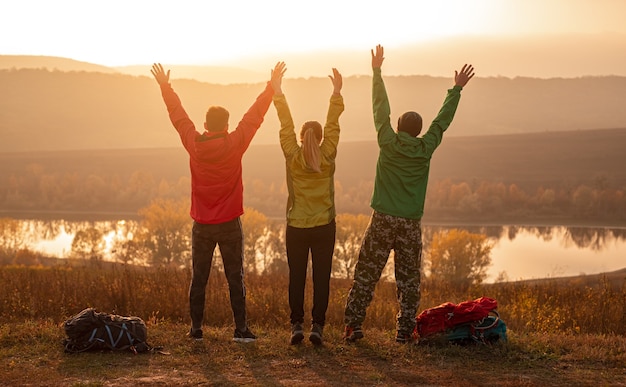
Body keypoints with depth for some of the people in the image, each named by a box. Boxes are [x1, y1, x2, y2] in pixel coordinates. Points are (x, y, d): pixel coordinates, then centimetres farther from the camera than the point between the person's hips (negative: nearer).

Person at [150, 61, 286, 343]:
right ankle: (240, 329, 3)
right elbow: (255, 116, -1)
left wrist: (165, 86, 20)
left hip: (201, 225, 2)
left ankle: (196, 328, 11)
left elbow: (178, 115, 8)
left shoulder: (194, 144, -4)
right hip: (229, 224, -2)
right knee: (235, 278, 3)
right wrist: (272, 85, 8)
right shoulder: (235, 144, -9)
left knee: (198, 278, 9)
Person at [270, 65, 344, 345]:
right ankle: (317, 325, 1)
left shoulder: (293, 157, -6)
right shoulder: (327, 157, -5)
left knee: (296, 277, 5)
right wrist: (337, 92, 10)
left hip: (296, 228, 0)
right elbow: (333, 125, 2)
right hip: (324, 227, 0)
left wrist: (278, 93, 7)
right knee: (321, 278, 3)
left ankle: (296, 325, 3)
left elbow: (286, 126, 0)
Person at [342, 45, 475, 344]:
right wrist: (457, 89, 20)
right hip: (410, 224, 1)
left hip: (382, 221, -1)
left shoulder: (388, 143, -4)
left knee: (365, 275, 4)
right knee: (408, 279, 8)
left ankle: (352, 326, 4)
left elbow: (381, 108, 4)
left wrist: (377, 71, 11)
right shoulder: (425, 149, -1)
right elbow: (443, 120, 10)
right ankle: (405, 329, 7)